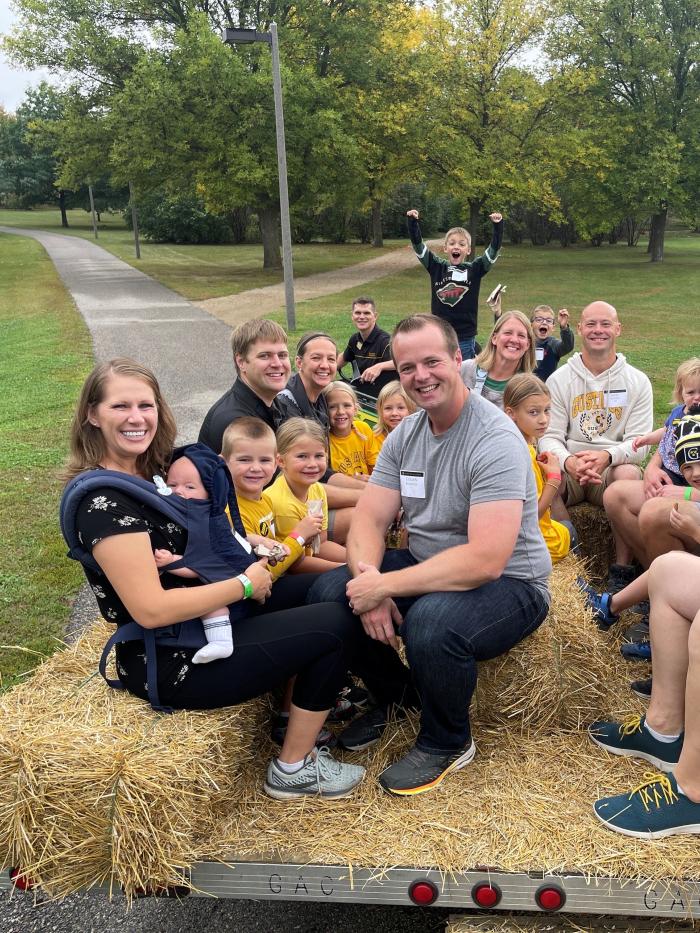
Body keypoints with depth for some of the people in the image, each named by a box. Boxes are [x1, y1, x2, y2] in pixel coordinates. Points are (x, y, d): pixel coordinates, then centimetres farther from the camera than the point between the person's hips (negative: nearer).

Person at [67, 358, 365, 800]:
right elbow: (151, 609, -28)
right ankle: (293, 768, 6)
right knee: (335, 625, -9)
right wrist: (244, 584, -18)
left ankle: (300, 706, 19)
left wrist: (245, 542, 1)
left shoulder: (145, 472, 5)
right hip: (172, 664, -10)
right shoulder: (102, 500, -23)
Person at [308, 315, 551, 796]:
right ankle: (396, 694, 16)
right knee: (327, 592, -10)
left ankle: (447, 743, -3)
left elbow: (485, 561, -31)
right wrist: (368, 578, -23)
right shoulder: (405, 434, 1)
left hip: (509, 584, -6)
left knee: (431, 623, -36)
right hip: (427, 566, 7)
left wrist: (384, 586, -27)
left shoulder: (495, 440, -23)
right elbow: (369, 520, -2)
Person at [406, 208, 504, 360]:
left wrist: (498, 225, -17)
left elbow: (494, 248, -6)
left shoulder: (475, 269, 1)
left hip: (465, 337, -1)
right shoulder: (436, 267, 2)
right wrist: (413, 221, -13)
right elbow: (417, 244, -2)